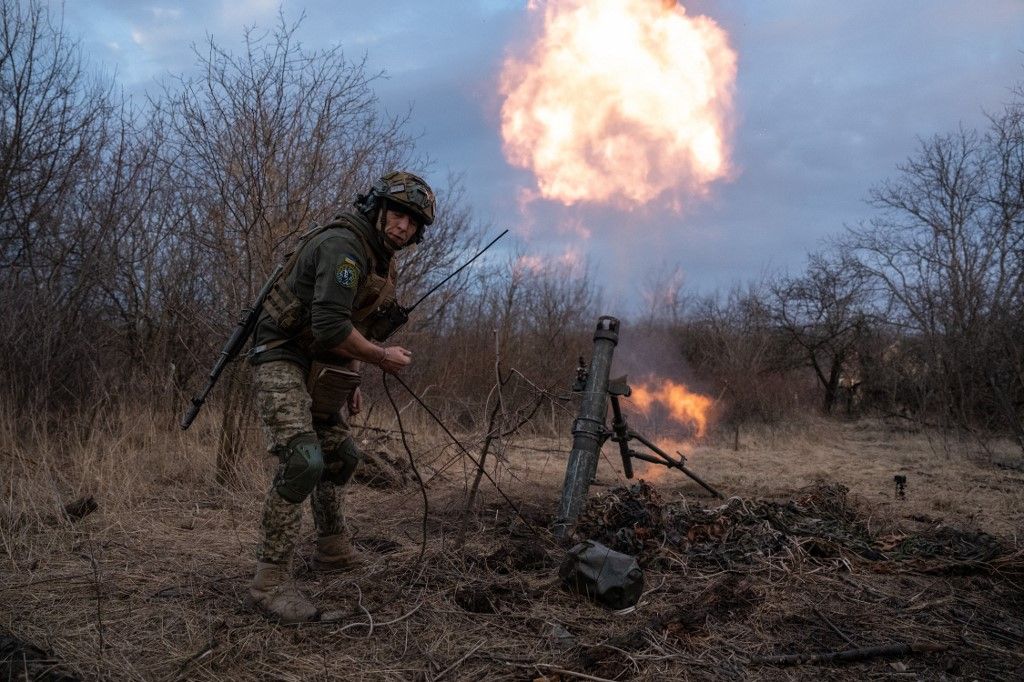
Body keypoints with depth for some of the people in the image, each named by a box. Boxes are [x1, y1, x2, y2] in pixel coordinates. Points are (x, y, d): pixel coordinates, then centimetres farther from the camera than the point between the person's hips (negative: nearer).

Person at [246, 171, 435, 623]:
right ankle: (270, 581, -16)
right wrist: (382, 357, -17)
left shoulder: (379, 258, 12)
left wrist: (349, 379, 22)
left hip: (317, 368, 11)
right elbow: (330, 326, -30)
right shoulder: (343, 244, -20)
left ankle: (334, 551, 36)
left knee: (341, 456, 19)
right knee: (303, 461, -23)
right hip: (282, 360, -11)